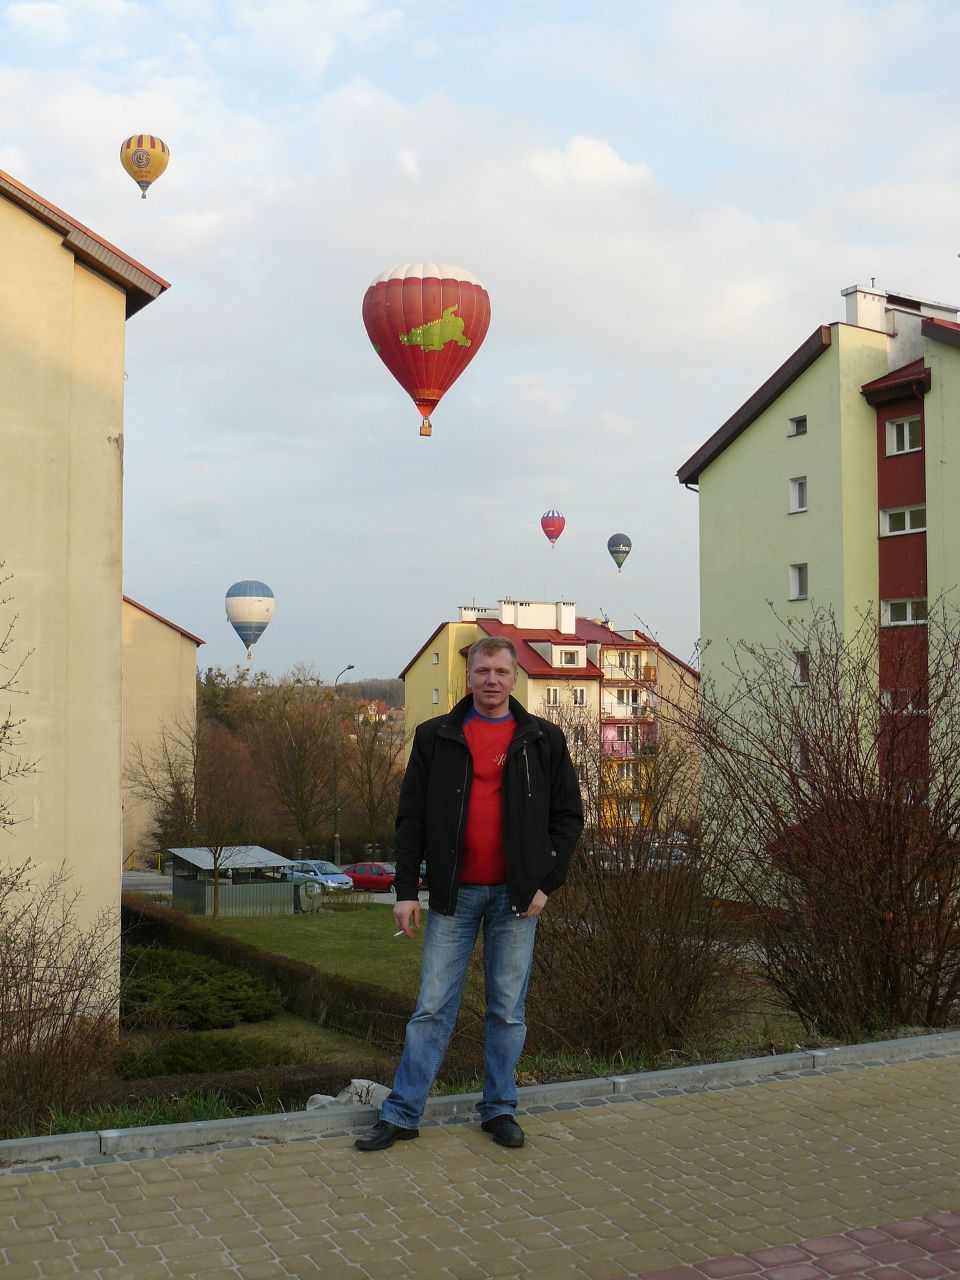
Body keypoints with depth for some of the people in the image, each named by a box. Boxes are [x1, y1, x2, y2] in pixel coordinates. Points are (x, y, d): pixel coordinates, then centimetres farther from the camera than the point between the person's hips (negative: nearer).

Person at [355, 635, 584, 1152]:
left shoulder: (544, 740, 4)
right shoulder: (435, 737, 3)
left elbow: (569, 815, 7)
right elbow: (410, 818, 3)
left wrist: (547, 881, -2)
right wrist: (405, 889, -3)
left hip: (515, 895, 1)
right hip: (454, 894, 0)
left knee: (508, 1008, 9)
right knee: (432, 1007, 3)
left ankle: (499, 1109, 22)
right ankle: (401, 1114, 11)